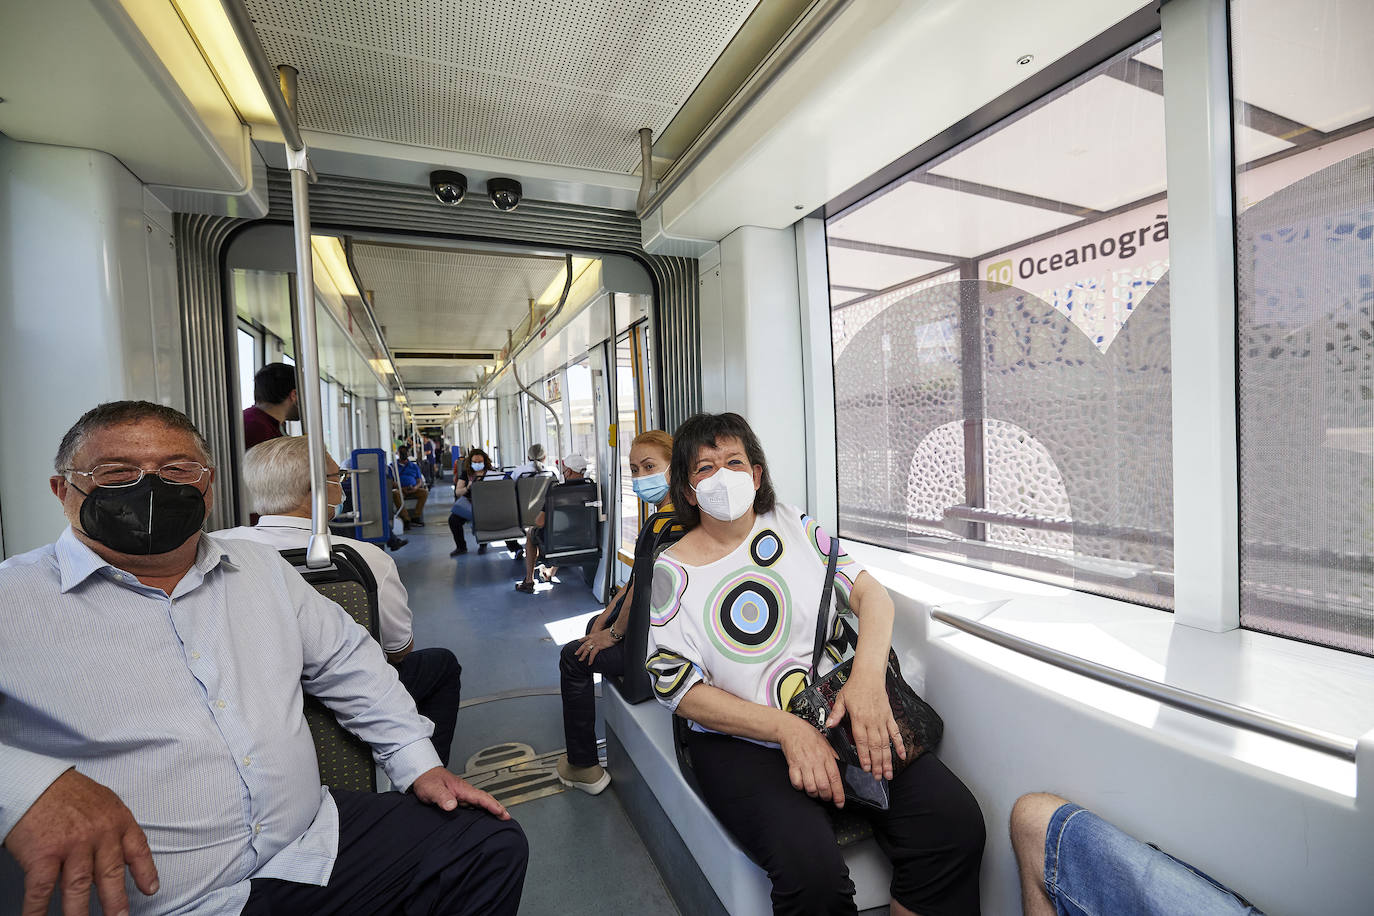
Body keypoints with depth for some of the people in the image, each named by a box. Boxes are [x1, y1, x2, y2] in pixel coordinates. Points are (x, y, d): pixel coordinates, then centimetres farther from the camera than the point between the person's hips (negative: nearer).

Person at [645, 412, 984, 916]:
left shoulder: (792, 525, 6)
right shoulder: (672, 571, -4)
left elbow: (872, 593, 2)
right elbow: (681, 690, -6)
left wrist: (868, 676, -19)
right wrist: (785, 729, -18)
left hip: (841, 713, 3)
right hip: (741, 742, -2)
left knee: (956, 823, -18)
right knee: (813, 872, -27)